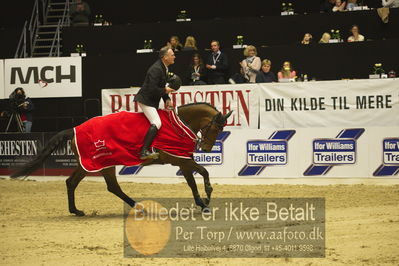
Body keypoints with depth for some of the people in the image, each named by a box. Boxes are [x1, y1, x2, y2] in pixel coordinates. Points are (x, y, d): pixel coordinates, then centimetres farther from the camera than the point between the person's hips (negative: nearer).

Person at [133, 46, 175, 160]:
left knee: (156, 123, 15)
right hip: (146, 100, -11)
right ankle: (144, 151, -25)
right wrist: (165, 91, -14)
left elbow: (162, 86, 19)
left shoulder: (163, 68, 10)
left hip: (152, 100, 11)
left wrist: (167, 99, 8)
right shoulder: (156, 69, -22)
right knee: (156, 123, -21)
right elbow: (152, 89, -27)